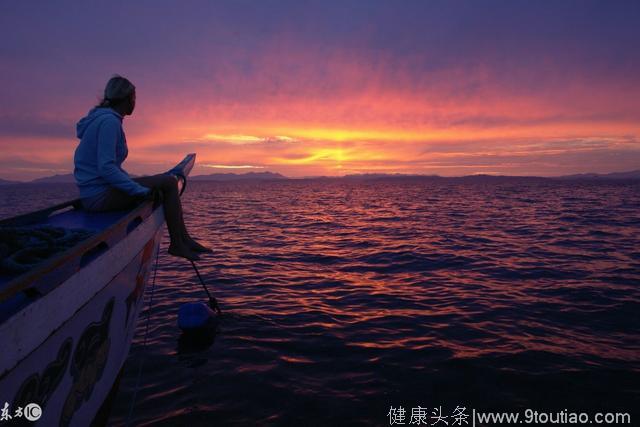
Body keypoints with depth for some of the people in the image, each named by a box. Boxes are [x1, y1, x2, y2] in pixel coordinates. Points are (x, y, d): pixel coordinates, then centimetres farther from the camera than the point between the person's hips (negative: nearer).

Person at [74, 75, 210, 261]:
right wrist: (140, 190, -22)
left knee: (168, 182, 11)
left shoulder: (103, 118, 17)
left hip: (96, 192, 10)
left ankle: (184, 239, 9)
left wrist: (135, 184, 15)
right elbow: (106, 168, -25)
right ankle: (177, 244, -8)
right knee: (169, 182, -13)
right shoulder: (109, 121, -15)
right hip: (100, 195, -10)